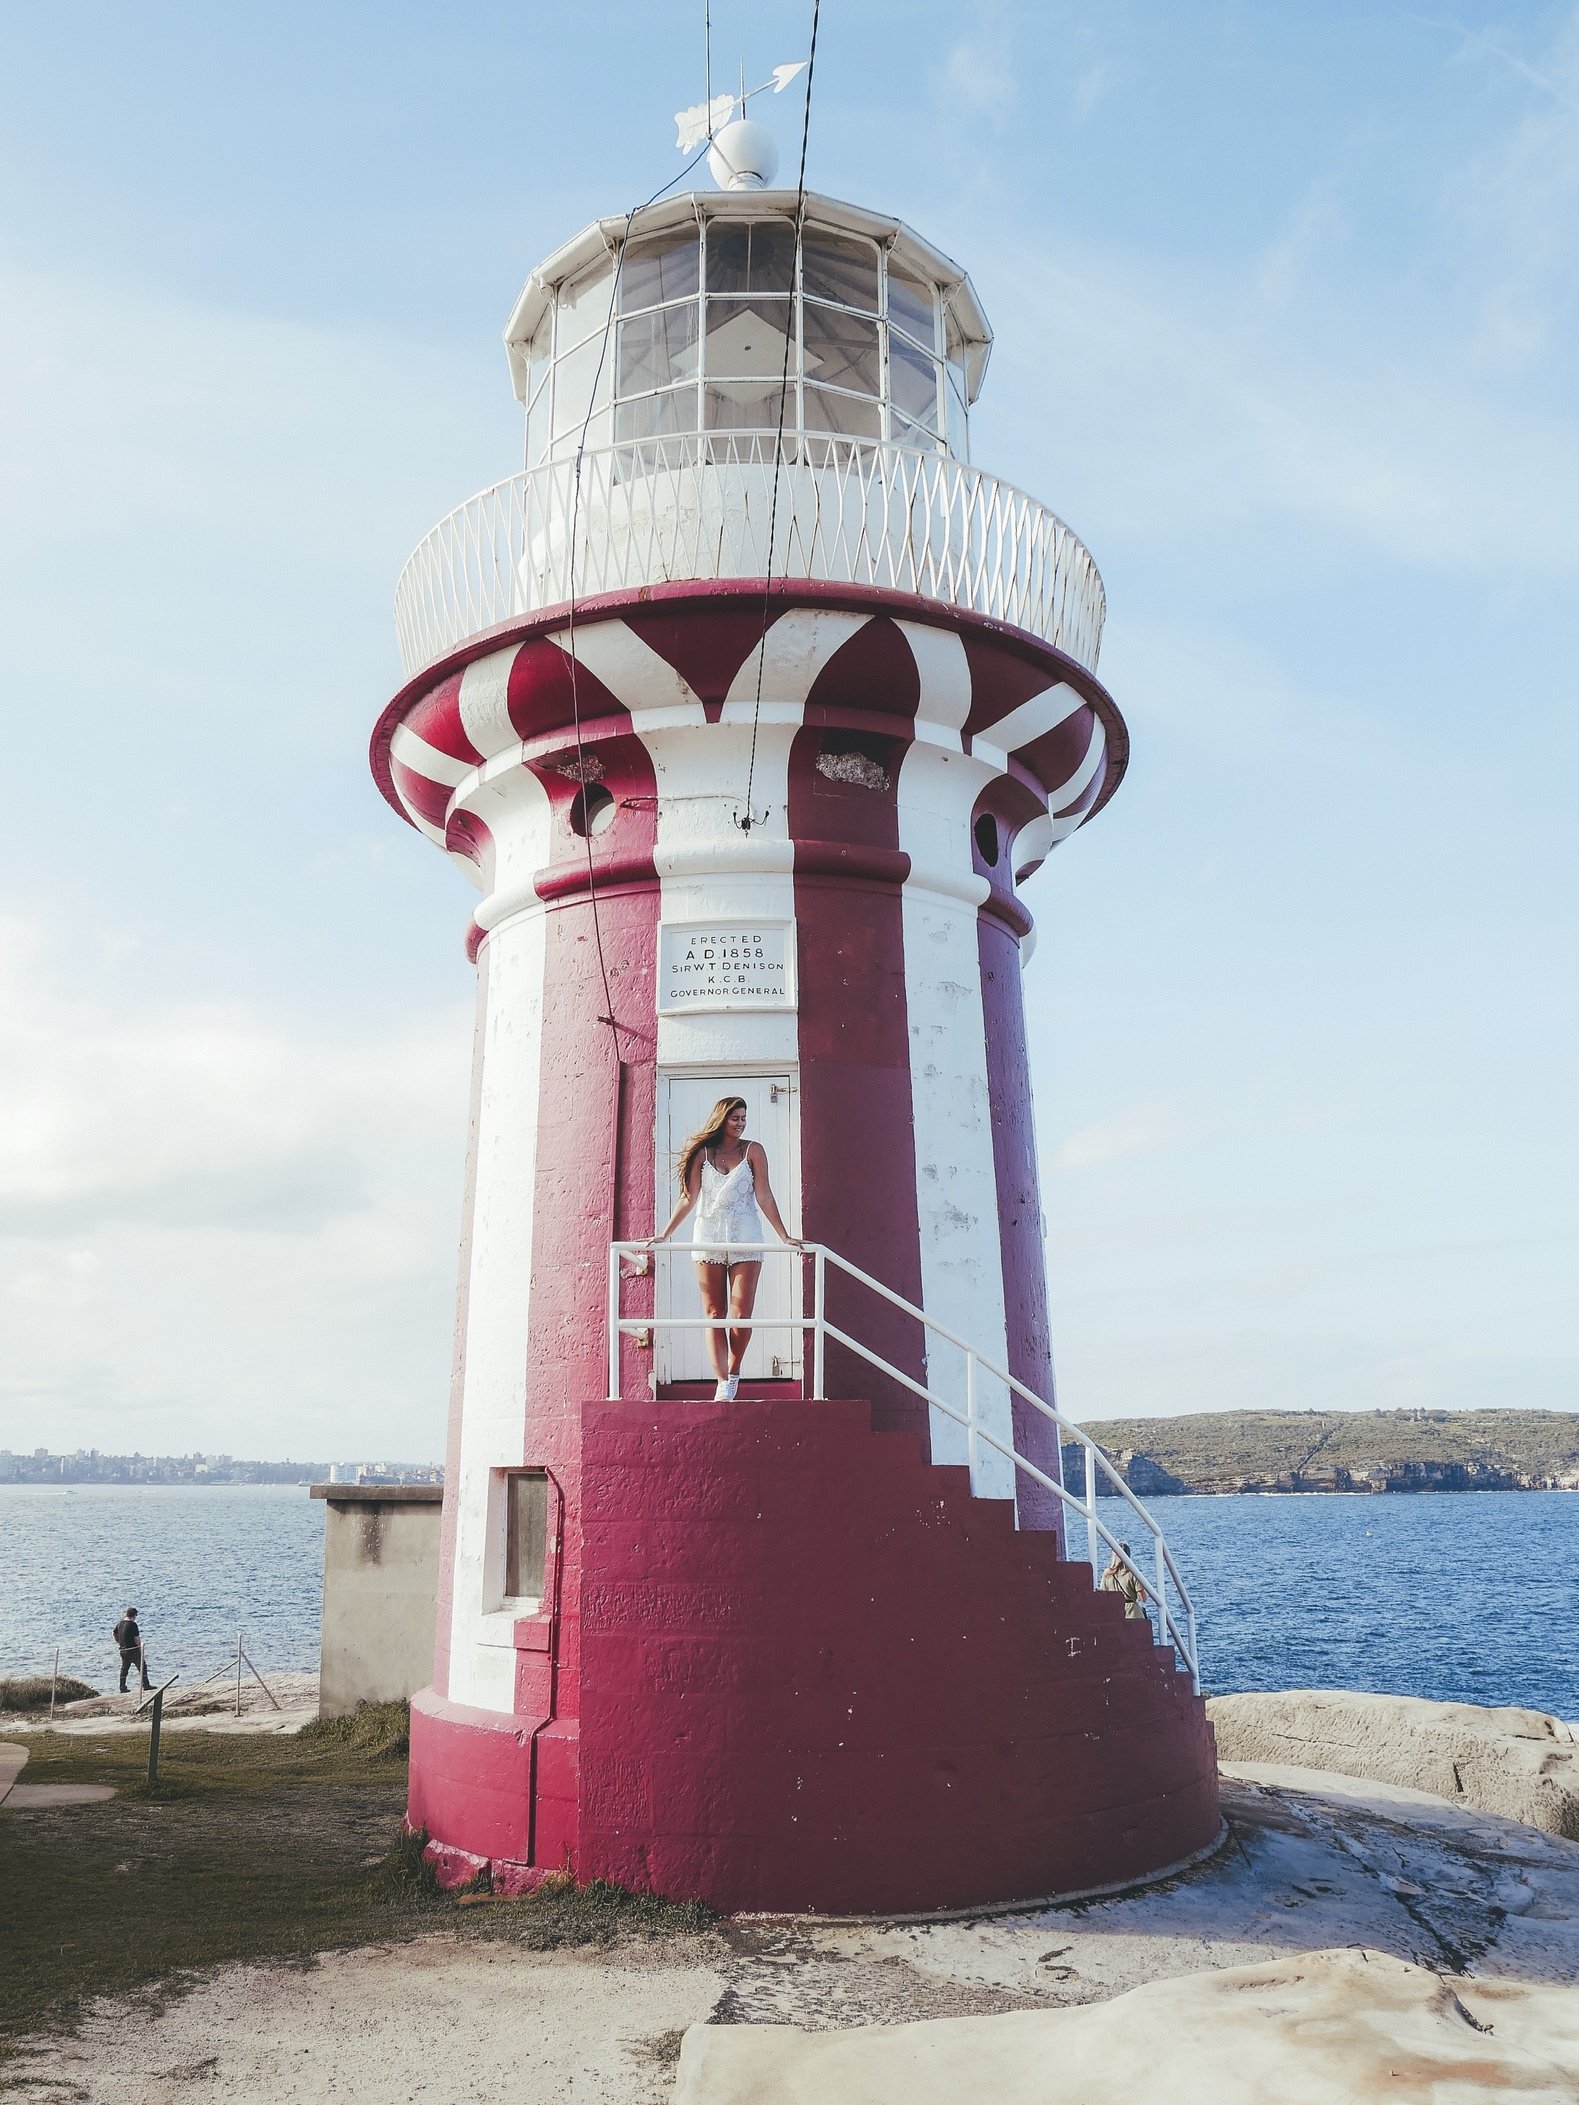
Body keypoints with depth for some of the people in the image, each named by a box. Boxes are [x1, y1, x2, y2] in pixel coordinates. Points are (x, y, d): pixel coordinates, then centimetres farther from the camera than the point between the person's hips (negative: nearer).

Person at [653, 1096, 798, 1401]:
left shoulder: (753, 1150, 5)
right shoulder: (702, 1153, 8)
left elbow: (764, 1197, 2)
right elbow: (688, 1198, 6)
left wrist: (784, 1236, -4)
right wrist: (664, 1234, 0)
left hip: (745, 1238, -1)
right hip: (708, 1238, 1)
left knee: (741, 1314, -6)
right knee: (713, 1313, -1)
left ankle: (733, 1373, 16)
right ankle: (722, 1383, 0)